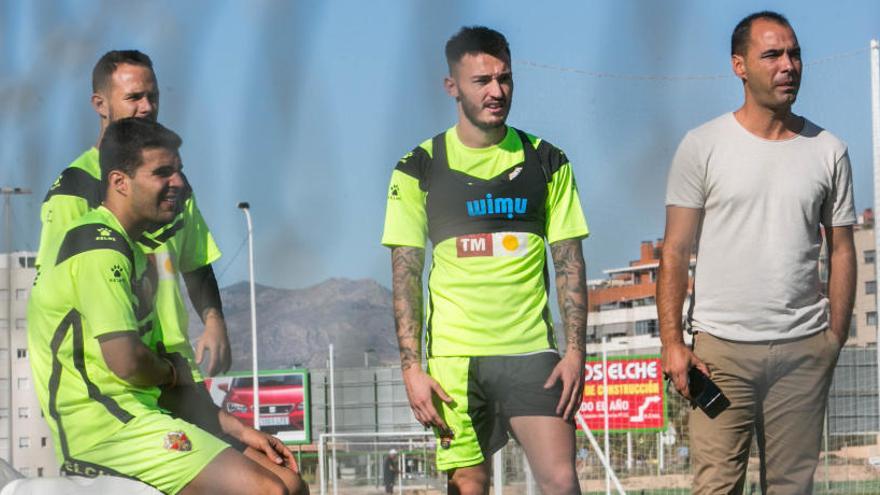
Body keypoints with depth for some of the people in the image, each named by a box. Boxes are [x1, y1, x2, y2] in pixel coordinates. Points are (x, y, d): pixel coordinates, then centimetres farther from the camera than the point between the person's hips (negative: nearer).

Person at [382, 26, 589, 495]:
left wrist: (575, 352, -4)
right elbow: (405, 275, 2)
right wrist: (412, 368, -7)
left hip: (532, 351, 0)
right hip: (454, 356, 0)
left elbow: (570, 263, 7)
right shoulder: (418, 169, 3)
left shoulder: (547, 162, 6)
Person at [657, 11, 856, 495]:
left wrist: (836, 338, 5)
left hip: (804, 348, 2)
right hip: (722, 346, -2)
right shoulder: (702, 146, 1)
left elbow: (841, 250, 12)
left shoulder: (827, 151, 8)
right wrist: (671, 342, -7)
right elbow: (675, 251, 1)